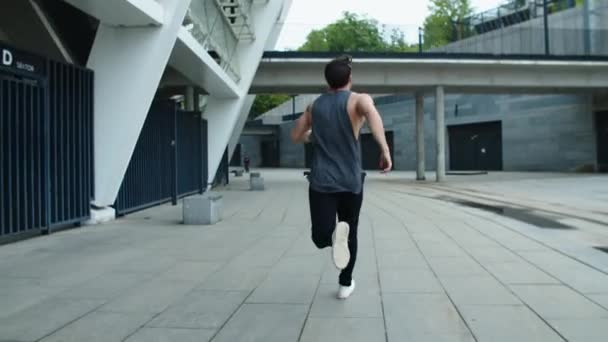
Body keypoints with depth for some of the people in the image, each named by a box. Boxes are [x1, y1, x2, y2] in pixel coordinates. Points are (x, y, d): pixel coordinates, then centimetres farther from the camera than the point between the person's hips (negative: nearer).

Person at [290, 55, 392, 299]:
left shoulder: (315, 106, 10)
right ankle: (345, 284, 25)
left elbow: (296, 137, 19)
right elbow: (371, 113, -28)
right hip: (351, 182, -1)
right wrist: (385, 149, -34)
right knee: (351, 233, 18)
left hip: (321, 181, 1)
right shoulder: (358, 99, -3)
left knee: (321, 237, 0)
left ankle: (334, 233, -33)